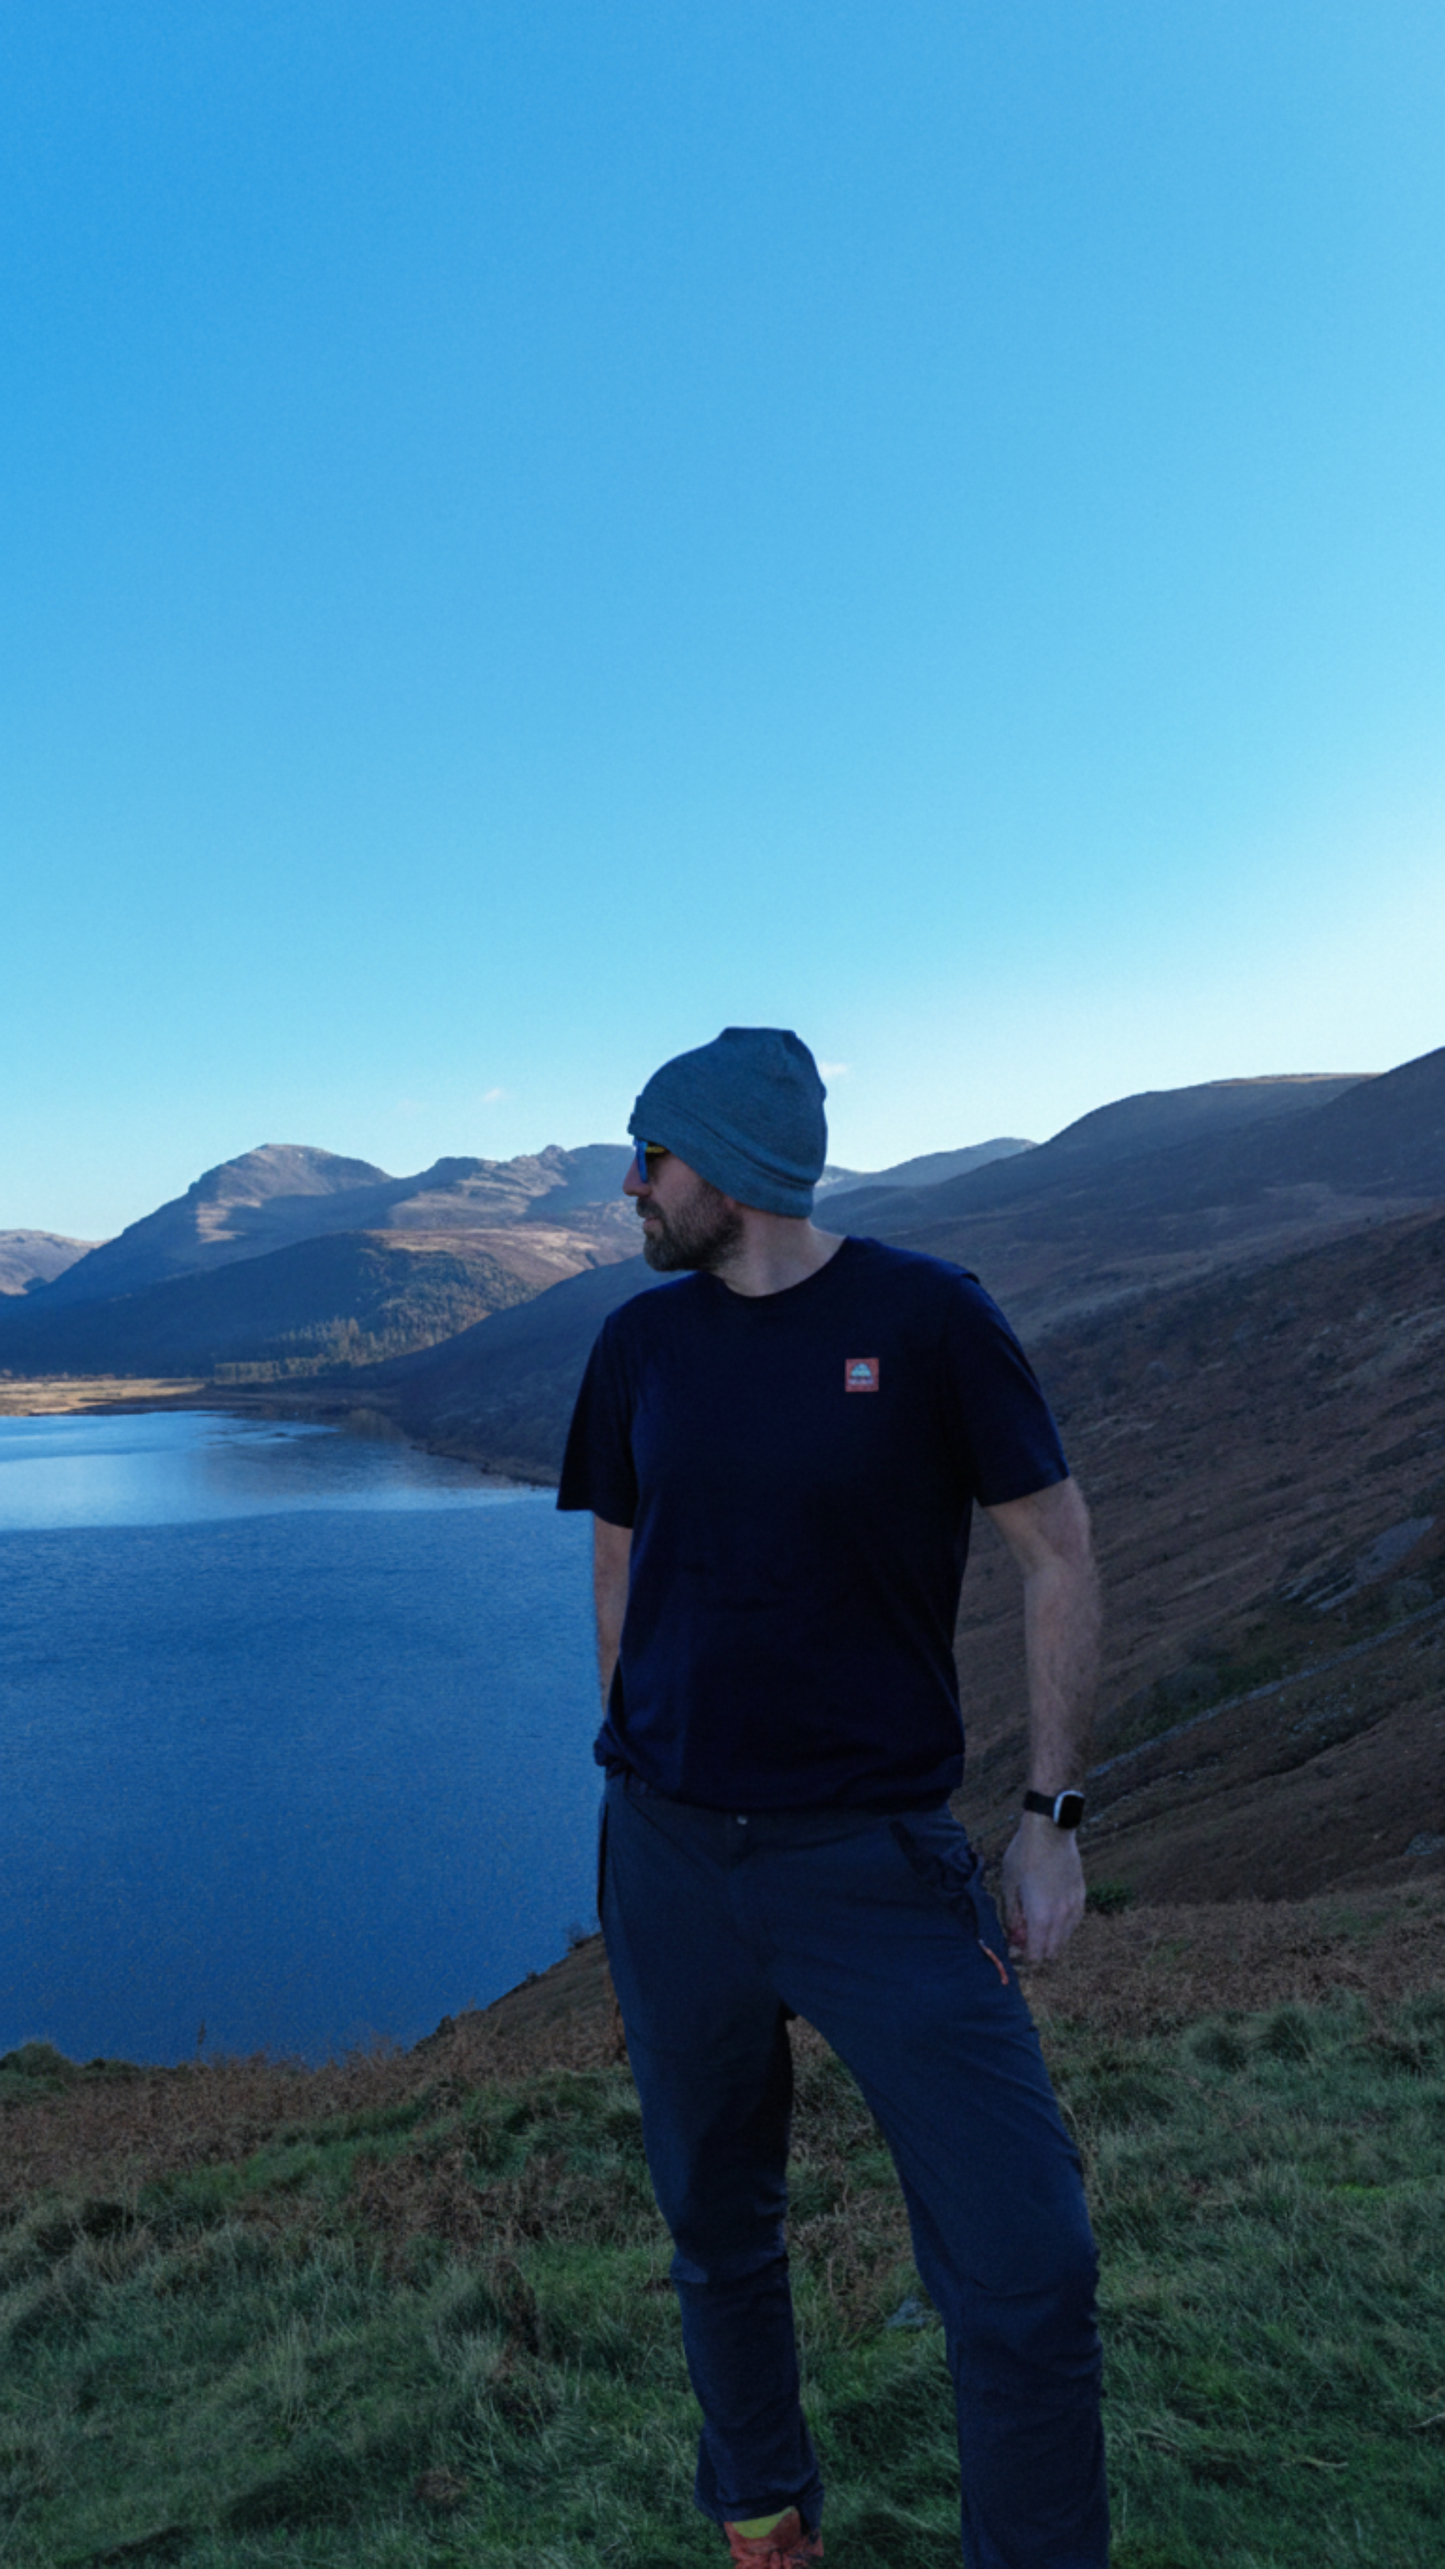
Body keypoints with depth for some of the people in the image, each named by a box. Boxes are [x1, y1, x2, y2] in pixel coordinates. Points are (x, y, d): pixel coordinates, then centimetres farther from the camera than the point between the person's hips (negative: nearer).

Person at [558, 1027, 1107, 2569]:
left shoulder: (925, 1314, -8)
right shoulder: (642, 1342, 3)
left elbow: (1056, 1553, -4)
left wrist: (1053, 1816, -6)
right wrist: (647, 1780, 14)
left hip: (879, 1857, -3)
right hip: (672, 1858, 4)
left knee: (1024, 2270, -4)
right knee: (717, 2231, 18)